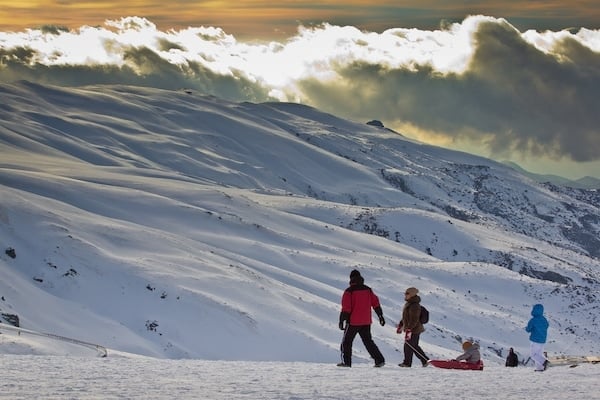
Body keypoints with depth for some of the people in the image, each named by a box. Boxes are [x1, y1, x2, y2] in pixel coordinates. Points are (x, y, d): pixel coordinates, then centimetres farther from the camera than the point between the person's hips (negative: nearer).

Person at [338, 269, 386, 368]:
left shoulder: (349, 291, -9)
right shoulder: (368, 290, 5)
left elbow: (345, 308, -13)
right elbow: (376, 303, 7)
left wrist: (342, 321, -8)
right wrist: (381, 316, 14)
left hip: (353, 322, -5)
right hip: (366, 322, 5)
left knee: (346, 341, 8)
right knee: (368, 341, 12)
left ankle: (346, 361, 3)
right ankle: (379, 360, 4)